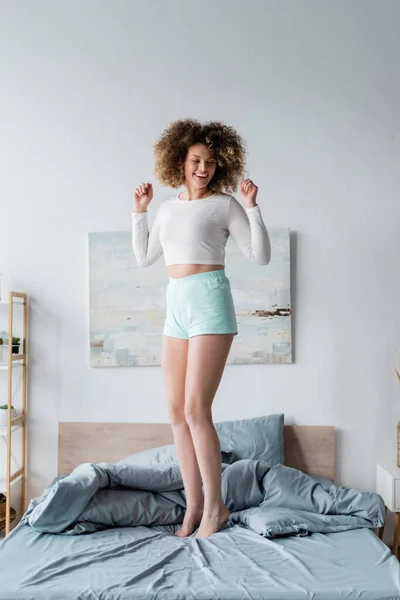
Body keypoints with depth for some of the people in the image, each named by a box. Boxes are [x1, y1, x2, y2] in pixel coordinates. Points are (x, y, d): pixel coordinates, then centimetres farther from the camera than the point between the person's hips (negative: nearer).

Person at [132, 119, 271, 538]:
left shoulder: (225, 204, 2)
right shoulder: (168, 208, 18)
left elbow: (260, 256, -2)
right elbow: (143, 257, 22)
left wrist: (252, 206, -10)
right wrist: (139, 211, 18)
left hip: (210, 299, -6)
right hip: (176, 304, 6)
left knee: (195, 410, -10)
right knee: (177, 413, 4)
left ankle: (215, 505, 8)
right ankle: (193, 507, 16)